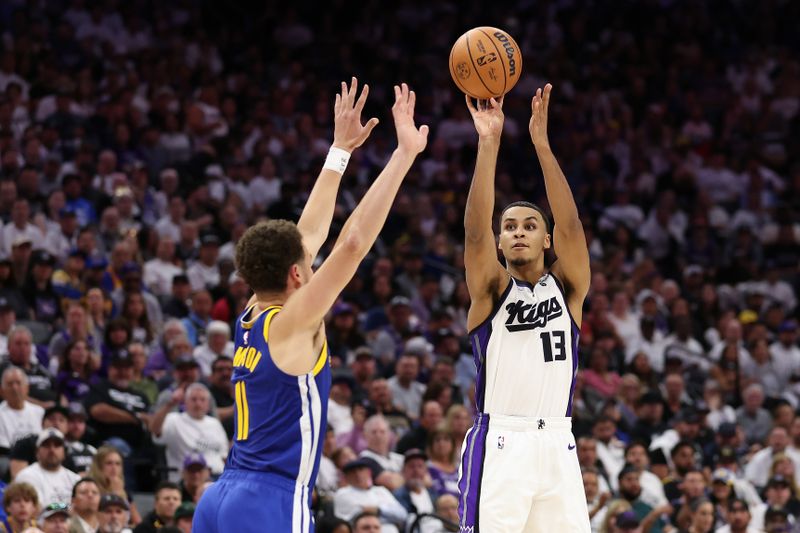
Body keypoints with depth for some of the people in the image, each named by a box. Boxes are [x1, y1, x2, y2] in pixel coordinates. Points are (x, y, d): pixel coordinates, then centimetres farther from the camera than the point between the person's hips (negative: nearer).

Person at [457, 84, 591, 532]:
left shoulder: (568, 287, 10)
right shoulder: (491, 289, 5)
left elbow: (571, 227, -6)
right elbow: (475, 230, -11)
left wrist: (542, 143, -15)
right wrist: (489, 143, -20)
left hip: (556, 446, 2)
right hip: (498, 444, -2)